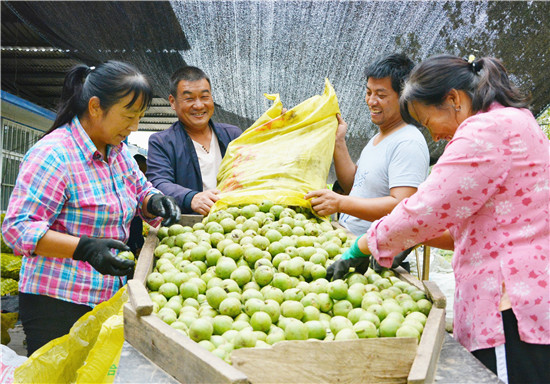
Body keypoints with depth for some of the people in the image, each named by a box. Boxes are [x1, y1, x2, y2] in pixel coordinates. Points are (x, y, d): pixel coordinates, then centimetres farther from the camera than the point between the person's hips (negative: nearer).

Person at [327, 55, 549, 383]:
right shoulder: (517, 123, 21)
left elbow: (426, 210, -17)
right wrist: (417, 238, 16)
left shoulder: (487, 129, -13)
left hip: (512, 314, -10)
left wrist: (360, 249, -3)